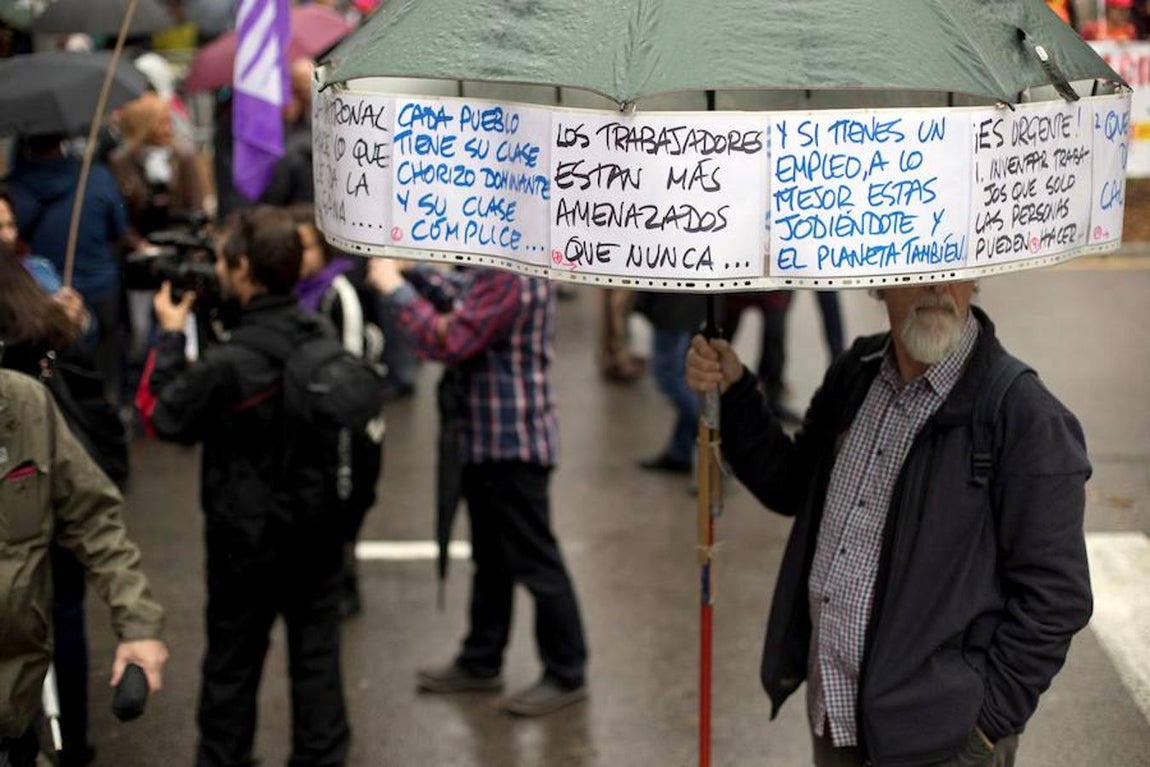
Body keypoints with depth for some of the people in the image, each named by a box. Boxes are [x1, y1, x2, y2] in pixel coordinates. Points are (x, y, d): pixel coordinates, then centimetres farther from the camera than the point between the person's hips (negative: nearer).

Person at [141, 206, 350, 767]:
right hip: (319, 529, 5)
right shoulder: (326, 337, -8)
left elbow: (163, 415, -11)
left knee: (232, 662, 12)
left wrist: (170, 336, -3)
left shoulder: (229, 364, -26)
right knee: (316, 651, 15)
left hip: (249, 537, -5)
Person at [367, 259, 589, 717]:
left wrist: (396, 289, -17)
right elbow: (463, 293, 13)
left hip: (512, 443, -10)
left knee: (533, 561, 1)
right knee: (491, 558, 20)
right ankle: (481, 662, 33)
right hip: (490, 439, 10)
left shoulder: (510, 279, -25)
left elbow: (449, 343, -25)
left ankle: (566, 675, 13)